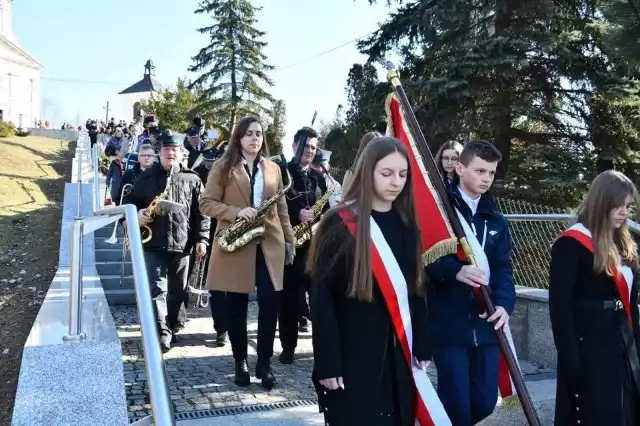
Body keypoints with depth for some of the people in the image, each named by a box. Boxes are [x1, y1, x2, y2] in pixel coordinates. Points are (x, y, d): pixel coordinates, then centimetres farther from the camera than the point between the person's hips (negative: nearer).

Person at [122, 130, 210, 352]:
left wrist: (201, 238, -3)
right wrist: (136, 214, -9)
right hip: (153, 243, -1)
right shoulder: (146, 176, 6)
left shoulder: (192, 179, 6)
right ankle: (163, 333, -12)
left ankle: (170, 328, 29)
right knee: (157, 288, -10)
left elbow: (201, 212, 4)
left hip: (181, 244, 2)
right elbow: (129, 201, 12)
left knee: (177, 291, 12)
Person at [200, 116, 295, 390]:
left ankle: (264, 362, 11)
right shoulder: (223, 167, 1)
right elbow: (206, 203, -3)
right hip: (234, 245, -2)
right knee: (236, 305, 6)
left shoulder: (273, 169, 12)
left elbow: (281, 208, 15)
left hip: (269, 244, 3)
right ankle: (240, 362, 21)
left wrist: (289, 240, 9)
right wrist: (236, 212, -17)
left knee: (270, 302, -3)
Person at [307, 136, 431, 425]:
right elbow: (321, 298, -12)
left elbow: (415, 289, 10)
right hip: (352, 355, -5)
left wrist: (422, 347, 8)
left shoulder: (406, 225, 7)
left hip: (397, 354, 5)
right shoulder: (340, 224, -11)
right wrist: (327, 363, -15)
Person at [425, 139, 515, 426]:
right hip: (448, 325, -5)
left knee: (485, 402, 12)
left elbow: (503, 267, 6)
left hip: (485, 325, 5)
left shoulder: (496, 219, 12)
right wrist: (455, 270, -29)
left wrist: (504, 303, -12)